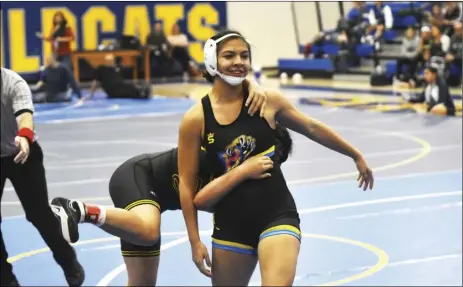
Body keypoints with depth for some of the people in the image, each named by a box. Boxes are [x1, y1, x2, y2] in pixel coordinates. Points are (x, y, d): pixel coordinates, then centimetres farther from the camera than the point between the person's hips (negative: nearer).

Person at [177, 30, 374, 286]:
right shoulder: (196, 119, -6)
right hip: (230, 223, 1)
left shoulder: (268, 101, -3)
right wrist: (195, 241, -2)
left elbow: (312, 128, 13)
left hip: (277, 215, -1)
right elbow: (187, 183, -1)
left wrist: (356, 156, 23)